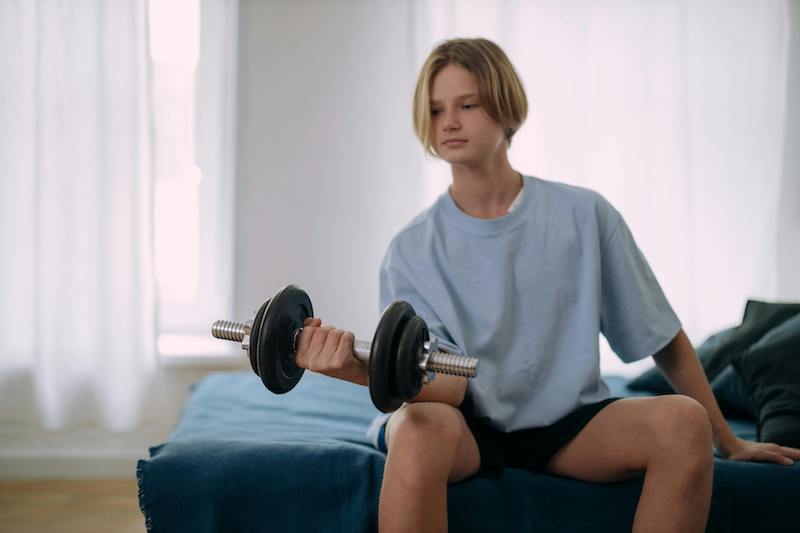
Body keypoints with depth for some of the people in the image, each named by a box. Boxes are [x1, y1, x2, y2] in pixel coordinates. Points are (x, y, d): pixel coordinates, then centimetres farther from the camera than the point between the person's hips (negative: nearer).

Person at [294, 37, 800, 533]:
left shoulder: (584, 215, -1)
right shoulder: (411, 250, -3)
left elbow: (665, 341, 7)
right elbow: (446, 384, -14)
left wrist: (729, 442, 10)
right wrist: (359, 369, -34)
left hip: (568, 425, 2)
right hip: (466, 425, -1)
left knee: (682, 421, -27)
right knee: (420, 428, -37)